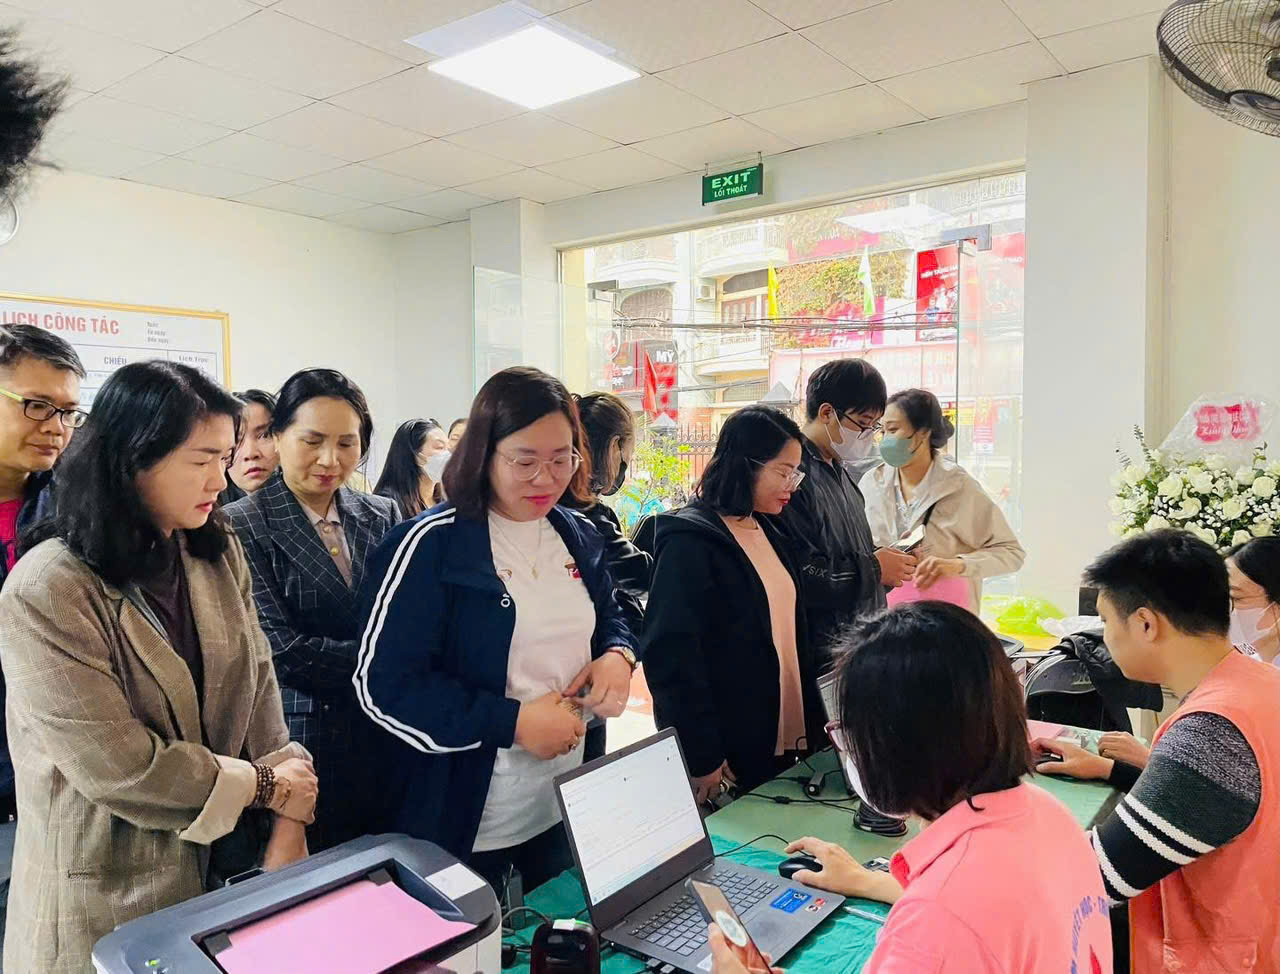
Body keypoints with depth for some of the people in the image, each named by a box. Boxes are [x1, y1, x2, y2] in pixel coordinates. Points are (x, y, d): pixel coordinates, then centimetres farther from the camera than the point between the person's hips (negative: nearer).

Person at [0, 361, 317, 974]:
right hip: (106, 894, -5)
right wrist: (262, 785, -13)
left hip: (225, 860, 6)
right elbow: (118, 766, -22)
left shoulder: (219, 554, 0)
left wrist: (289, 819, -8)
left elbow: (258, 688, 0)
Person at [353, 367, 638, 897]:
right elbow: (383, 684, -19)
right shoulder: (430, 545, -16)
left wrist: (618, 656, -6)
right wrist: (513, 722, -22)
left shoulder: (579, 538, 4)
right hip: (463, 817, -6)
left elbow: (610, 621, 18)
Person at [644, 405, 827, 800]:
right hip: (727, 755, -8)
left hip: (781, 740, 8)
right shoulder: (690, 541, -17)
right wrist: (702, 760, -19)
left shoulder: (766, 532, 10)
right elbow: (672, 657, -21)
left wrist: (813, 719, 11)